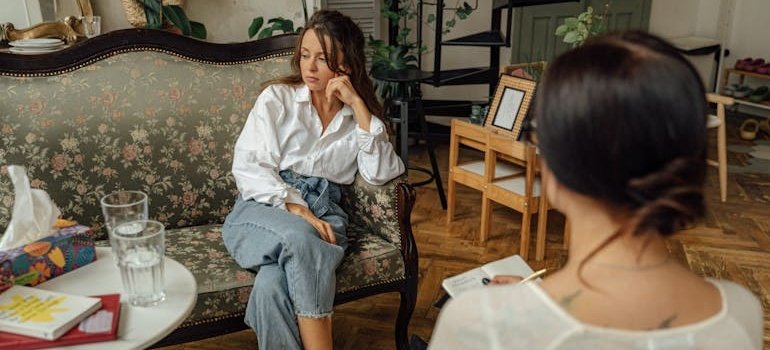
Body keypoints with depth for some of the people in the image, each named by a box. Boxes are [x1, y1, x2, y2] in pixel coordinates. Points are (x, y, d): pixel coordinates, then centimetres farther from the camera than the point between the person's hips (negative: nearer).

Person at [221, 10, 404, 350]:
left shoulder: (359, 115, 14)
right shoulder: (277, 98, 8)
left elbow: (380, 173, -3)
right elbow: (247, 166, -3)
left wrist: (358, 106, -7)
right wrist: (295, 207, -18)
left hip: (322, 213, 1)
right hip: (264, 208, 0)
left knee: (272, 285, -34)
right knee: (299, 238, -38)